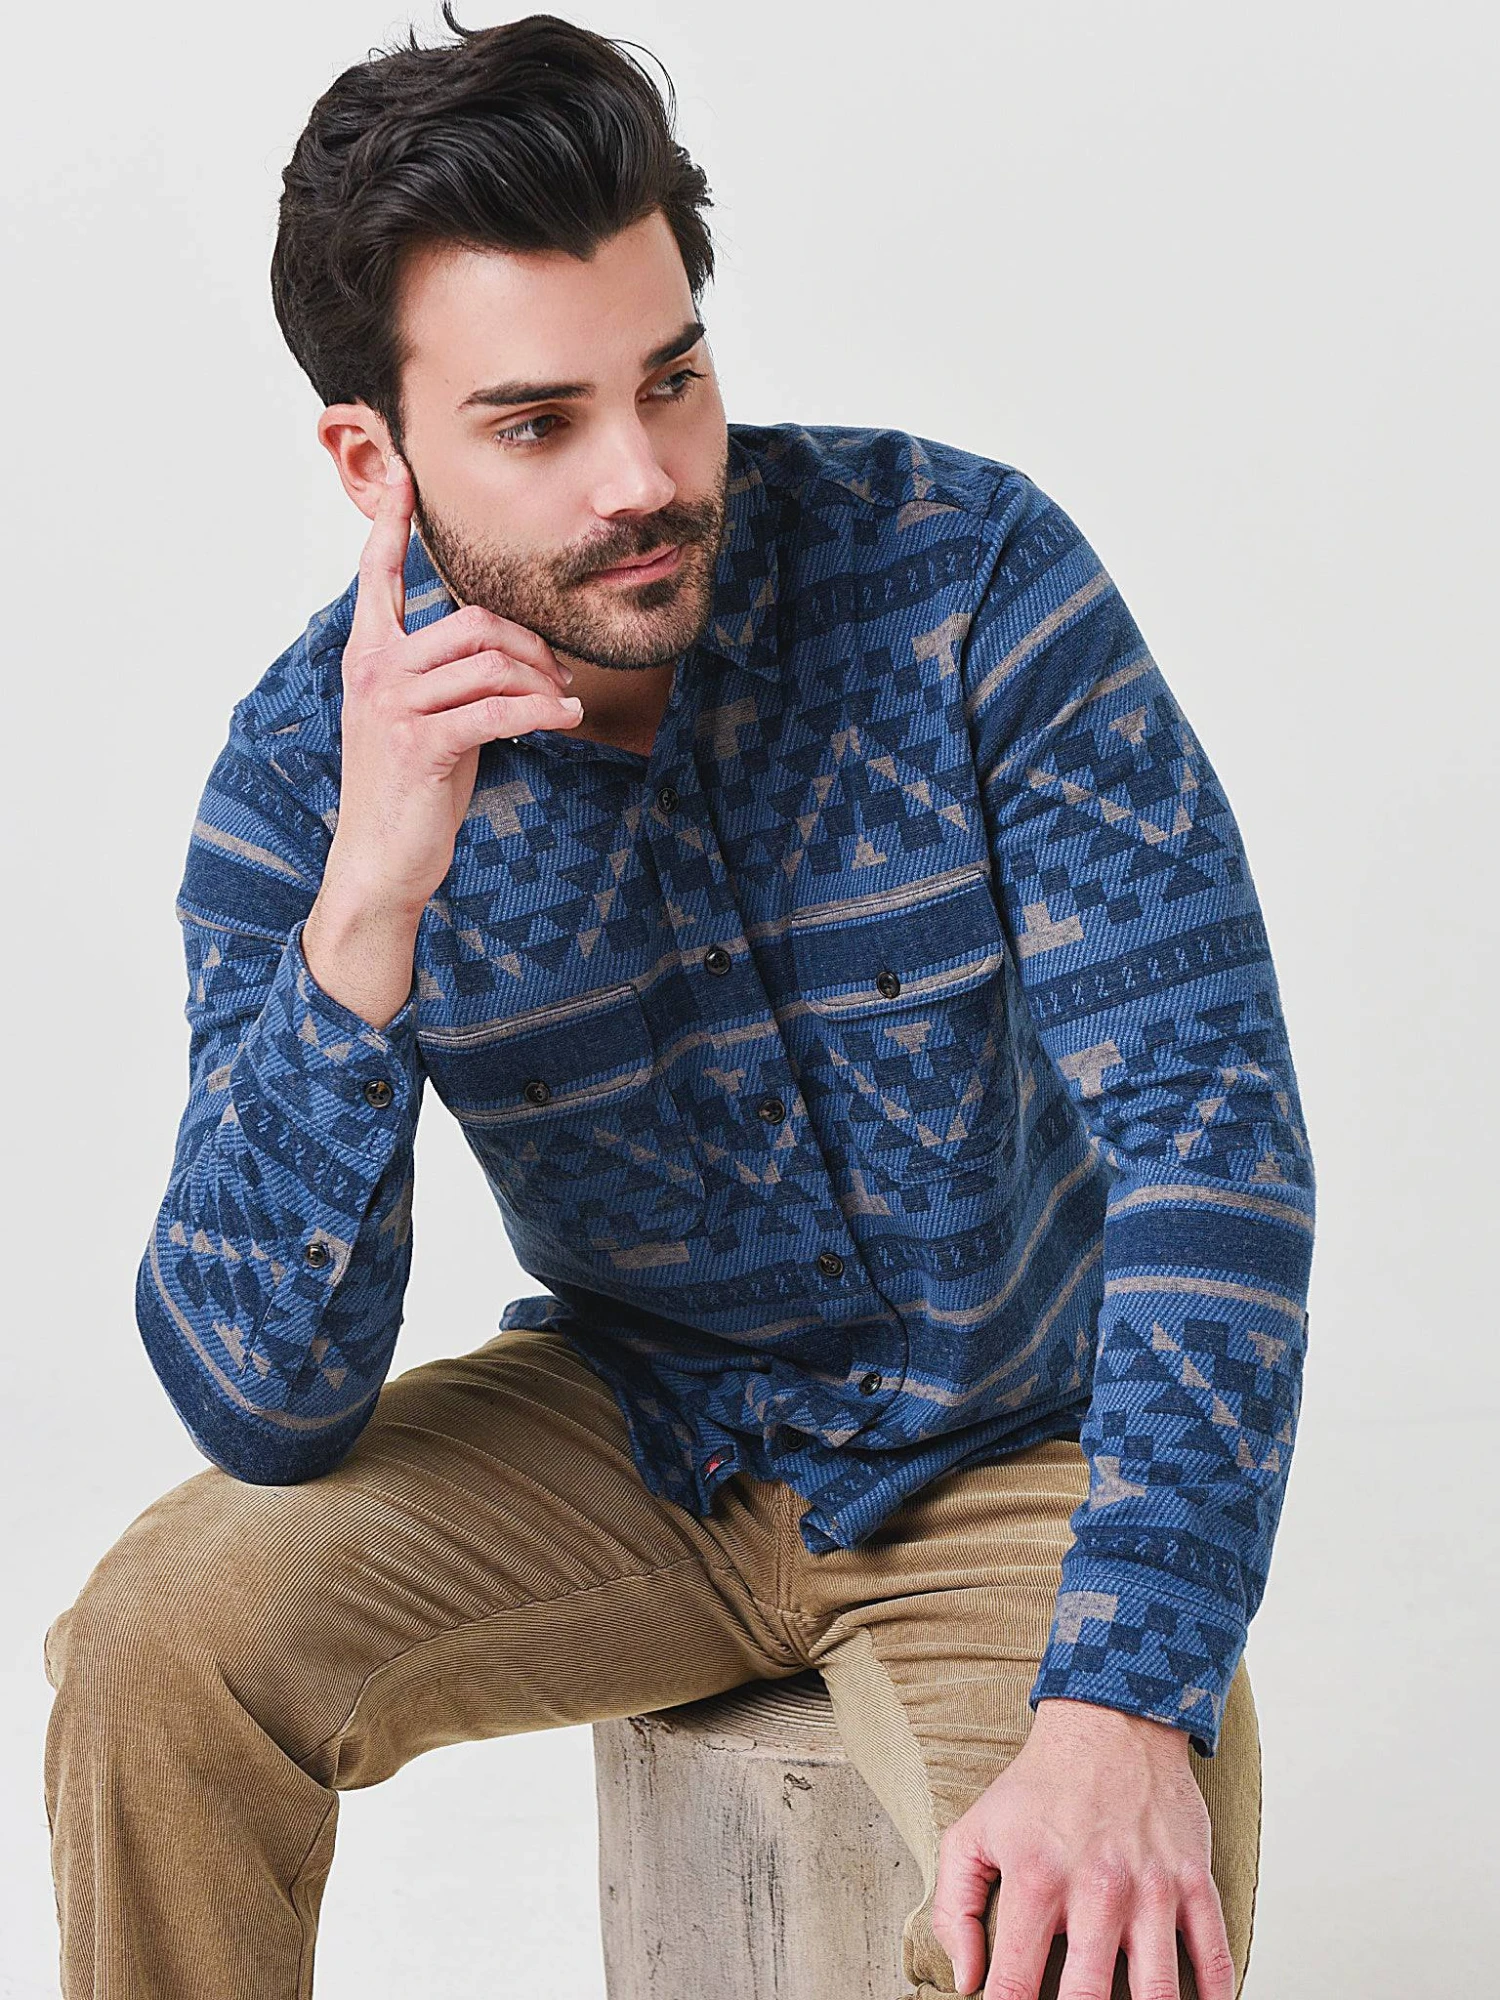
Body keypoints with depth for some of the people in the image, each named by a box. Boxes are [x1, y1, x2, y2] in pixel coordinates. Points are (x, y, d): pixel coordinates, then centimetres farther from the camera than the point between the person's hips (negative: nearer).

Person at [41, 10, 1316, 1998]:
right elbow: (269, 1410, -21)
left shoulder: (965, 574, -20)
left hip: (1016, 1466, -2)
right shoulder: (309, 773, -15)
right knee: (167, 1634, -21)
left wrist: (1124, 1706, -38)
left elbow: (1209, 1120, -25)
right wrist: (369, 901, -36)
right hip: (635, 1436, 2)